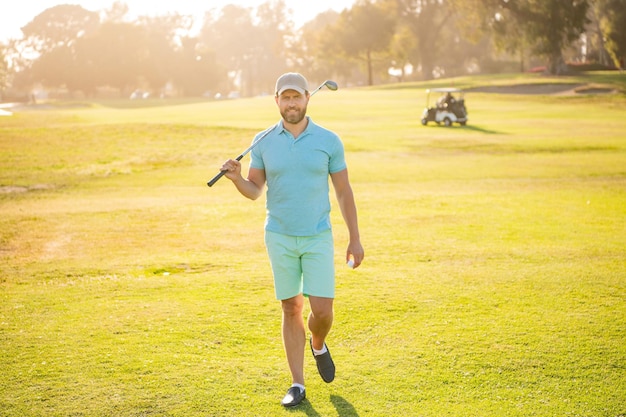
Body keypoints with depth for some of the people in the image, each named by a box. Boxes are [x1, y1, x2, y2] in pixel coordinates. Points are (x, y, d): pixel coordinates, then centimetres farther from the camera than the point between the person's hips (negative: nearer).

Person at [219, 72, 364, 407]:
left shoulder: (328, 141, -3)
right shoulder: (263, 142, 1)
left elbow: (344, 192, 3)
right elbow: (255, 191, 5)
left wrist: (355, 239, 2)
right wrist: (236, 178, -17)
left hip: (318, 238, -1)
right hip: (279, 238, 1)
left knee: (322, 310, -7)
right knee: (291, 309, 5)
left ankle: (318, 345, 29)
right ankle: (297, 384, 14)